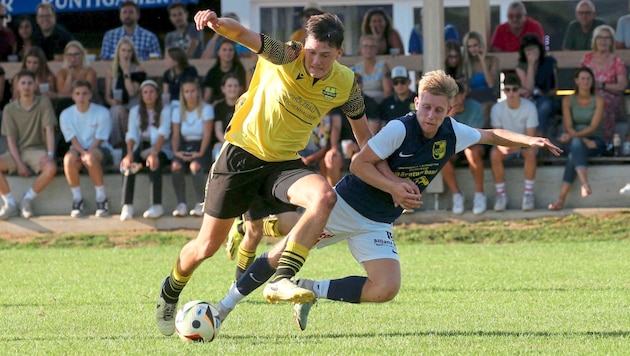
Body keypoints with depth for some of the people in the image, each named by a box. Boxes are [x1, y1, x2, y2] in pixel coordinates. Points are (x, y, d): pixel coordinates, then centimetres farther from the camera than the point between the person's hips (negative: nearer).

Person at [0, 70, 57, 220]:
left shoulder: (43, 103, 0)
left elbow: (49, 129, -8)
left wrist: (50, 154, -23)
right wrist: (19, 164, -15)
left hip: (37, 150, -2)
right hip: (17, 151, 2)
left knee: (51, 168, -34)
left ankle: (27, 199, -12)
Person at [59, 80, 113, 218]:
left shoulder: (102, 112, -7)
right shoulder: (66, 114, 0)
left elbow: (99, 139, -10)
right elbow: (73, 139, -5)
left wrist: (87, 154, -24)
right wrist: (83, 152, -24)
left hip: (99, 149, -2)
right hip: (78, 149, 2)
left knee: (91, 158, -38)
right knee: (69, 159, -34)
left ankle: (101, 198, -23)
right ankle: (77, 199, -17)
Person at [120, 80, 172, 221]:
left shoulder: (164, 111, 1)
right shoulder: (135, 111, 10)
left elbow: (163, 134, -15)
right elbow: (131, 135, -3)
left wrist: (154, 153, -33)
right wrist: (129, 153, -24)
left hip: (161, 149, -2)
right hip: (141, 148, 3)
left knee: (154, 164, -36)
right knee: (128, 164, -29)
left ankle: (156, 206, -35)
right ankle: (127, 206, -33)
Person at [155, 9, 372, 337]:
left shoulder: (345, 83, -5)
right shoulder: (286, 57, -17)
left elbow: (362, 131, 12)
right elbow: (243, 34, -33)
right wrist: (218, 23, -55)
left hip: (284, 162, 3)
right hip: (242, 153, -3)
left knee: (324, 196, -31)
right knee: (206, 246, 2)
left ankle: (281, 280, -31)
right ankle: (170, 292, 34)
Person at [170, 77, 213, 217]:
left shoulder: (206, 109, -1)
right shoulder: (178, 111, 10)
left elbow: (207, 134, -8)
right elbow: (175, 135, 5)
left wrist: (200, 153, -20)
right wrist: (176, 151, -14)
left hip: (200, 147, -3)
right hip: (184, 146, 3)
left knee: (195, 166, -35)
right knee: (175, 165, -30)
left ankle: (200, 204, -24)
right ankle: (181, 204, -25)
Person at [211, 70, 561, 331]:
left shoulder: (452, 134, -4)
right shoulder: (400, 129, -21)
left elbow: (490, 135, 14)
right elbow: (359, 163, -19)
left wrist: (529, 140, 3)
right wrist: (394, 186, -28)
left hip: (378, 225, 5)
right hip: (344, 206, -5)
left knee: (386, 289, -16)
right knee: (281, 255, -6)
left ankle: (311, 291, 3)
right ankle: (225, 306, 13)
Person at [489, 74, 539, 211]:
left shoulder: (529, 107, -17)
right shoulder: (497, 108, -13)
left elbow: (531, 137, -18)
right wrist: (502, 146, -37)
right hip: (505, 143, 1)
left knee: (531, 152, -35)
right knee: (494, 154, -31)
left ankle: (529, 193, -24)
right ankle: (501, 194, -21)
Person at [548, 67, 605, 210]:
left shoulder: (598, 100, 0)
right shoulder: (568, 100, 3)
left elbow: (593, 126, -10)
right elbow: (568, 127, -4)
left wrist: (573, 136, -25)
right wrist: (585, 141, -20)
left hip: (596, 141, -1)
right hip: (574, 140, 1)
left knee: (574, 155, -35)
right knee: (576, 145, -38)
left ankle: (561, 198, -46)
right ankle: (585, 183, -57)